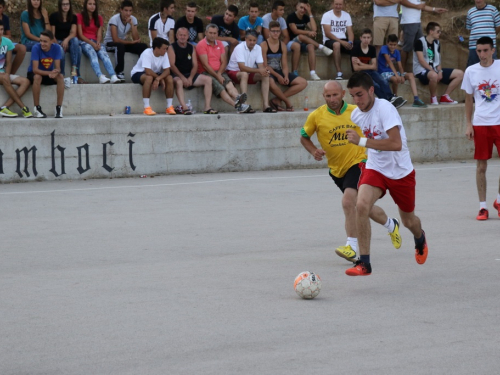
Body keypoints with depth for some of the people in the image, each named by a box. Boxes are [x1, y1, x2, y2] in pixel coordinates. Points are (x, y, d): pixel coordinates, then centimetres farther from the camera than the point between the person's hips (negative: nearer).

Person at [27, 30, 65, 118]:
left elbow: (58, 68, -17)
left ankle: (59, 108, -23)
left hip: (49, 74, 3)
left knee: (60, 77, -27)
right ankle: (37, 108, -26)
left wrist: (55, 72, -42)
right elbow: (35, 69, -28)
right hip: (34, 74, -3)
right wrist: (49, 73, -43)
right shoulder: (36, 48, -23)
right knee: (37, 77, -36)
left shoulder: (56, 48, -15)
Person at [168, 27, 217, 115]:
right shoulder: (172, 48, -1)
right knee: (178, 82, -39)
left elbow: (195, 65, 7)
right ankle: (184, 107, -47)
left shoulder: (191, 48, 13)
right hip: (177, 75, -5)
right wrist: (182, 77, -22)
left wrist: (190, 78, -11)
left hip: (190, 74, 5)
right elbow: (172, 65, -11)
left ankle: (207, 107, -19)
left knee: (208, 79, -14)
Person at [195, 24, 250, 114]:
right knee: (220, 88, -31)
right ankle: (236, 104, -52)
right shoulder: (201, 45, -3)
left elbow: (224, 62, 12)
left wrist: (219, 74, -7)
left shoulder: (219, 44, 17)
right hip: (206, 73, -5)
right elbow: (205, 65, -9)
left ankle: (237, 98, -56)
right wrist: (217, 76, -14)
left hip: (219, 72, 5)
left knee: (229, 84, -28)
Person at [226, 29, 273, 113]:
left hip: (249, 73, 6)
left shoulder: (258, 48, -2)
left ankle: (265, 105, -24)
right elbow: (242, 67, -30)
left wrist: (264, 71, -31)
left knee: (265, 76, -17)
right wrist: (258, 70, -37)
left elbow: (261, 66, -6)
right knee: (244, 74, -39)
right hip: (233, 72, -6)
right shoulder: (240, 48, -22)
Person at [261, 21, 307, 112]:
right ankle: (288, 102, -19)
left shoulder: (282, 45, 10)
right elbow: (265, 65, -12)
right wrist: (278, 76, -20)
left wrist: (286, 76, -13)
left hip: (279, 72, 7)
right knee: (271, 82, -44)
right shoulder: (264, 45, -7)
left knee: (303, 83, -8)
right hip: (269, 73, -7)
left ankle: (277, 100, -15)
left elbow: (285, 65, 8)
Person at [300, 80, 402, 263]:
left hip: (357, 162, -4)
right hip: (336, 169, 4)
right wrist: (314, 151, -10)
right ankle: (391, 225, 41)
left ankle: (352, 247, -20)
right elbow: (304, 137, 8)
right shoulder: (316, 116, -5)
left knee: (348, 201, -24)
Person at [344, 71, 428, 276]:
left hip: (401, 172, -4)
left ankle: (420, 239, 53)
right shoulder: (356, 115, -2)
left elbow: (396, 144, -35)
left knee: (408, 220, 14)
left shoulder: (385, 109, -24)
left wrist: (362, 141, -36)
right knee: (361, 205, -25)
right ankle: (364, 263, -21)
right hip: (374, 169, 4)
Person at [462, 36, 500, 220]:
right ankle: (482, 206, 9)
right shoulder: (471, 71, 4)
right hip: (480, 123, 1)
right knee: (481, 165, 2)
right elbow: (469, 100, 10)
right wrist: (468, 124, 4)